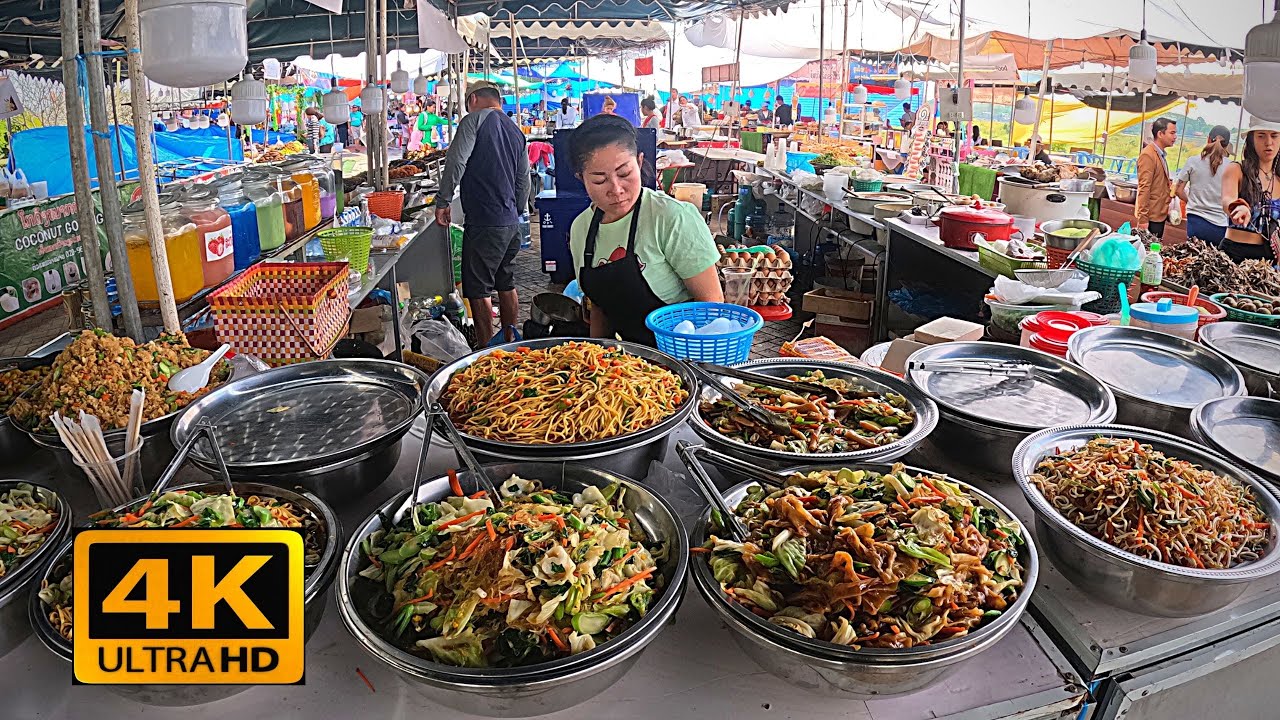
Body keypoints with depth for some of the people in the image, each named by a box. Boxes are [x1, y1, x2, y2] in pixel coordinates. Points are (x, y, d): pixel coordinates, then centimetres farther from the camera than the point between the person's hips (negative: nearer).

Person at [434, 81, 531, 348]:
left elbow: (456, 162, -17)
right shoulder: (515, 131, 15)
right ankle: (510, 343, 26)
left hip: (483, 223, -8)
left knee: (479, 290, -1)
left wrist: (443, 201, -9)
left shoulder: (475, 119, -7)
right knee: (506, 283, 17)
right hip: (511, 223, 8)